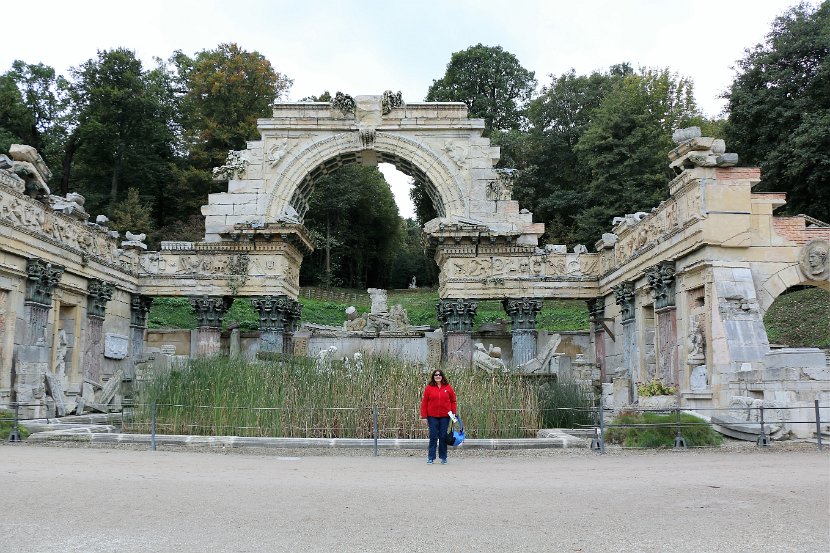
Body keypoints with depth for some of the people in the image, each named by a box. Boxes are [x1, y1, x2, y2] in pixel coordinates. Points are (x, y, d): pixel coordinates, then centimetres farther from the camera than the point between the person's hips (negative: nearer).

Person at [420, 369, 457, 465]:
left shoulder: (448, 387, 3)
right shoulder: (429, 388, 0)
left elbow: (453, 401, 8)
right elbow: (424, 402, 0)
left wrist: (453, 413, 0)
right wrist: (424, 416, -3)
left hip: (445, 416, 1)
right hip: (432, 417, -1)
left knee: (443, 437, 7)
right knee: (433, 437, 0)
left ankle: (443, 457, 17)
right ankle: (431, 458, 8)